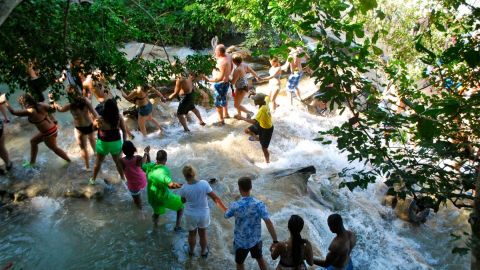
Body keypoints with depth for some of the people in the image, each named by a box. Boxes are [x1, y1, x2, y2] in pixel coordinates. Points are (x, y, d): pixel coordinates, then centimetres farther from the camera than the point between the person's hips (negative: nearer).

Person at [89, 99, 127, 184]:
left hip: (104, 144, -1)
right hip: (116, 143, 2)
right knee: (118, 161, 26)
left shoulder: (100, 120, -26)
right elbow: (124, 131, -10)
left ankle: (93, 179, 43)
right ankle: (123, 177, 44)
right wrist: (124, 142, 1)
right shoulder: (119, 117, -19)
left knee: (98, 162, 24)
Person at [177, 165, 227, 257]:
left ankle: (191, 251, 51)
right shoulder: (204, 183, -21)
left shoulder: (184, 188, -22)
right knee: (203, 234, 25)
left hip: (191, 215, 0)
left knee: (192, 234, 27)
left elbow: (183, 200, -2)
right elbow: (215, 198, -16)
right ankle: (203, 252, 47)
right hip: (204, 214, 0)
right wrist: (225, 209, -7)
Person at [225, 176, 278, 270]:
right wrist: (275, 241, -18)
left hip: (241, 242, -1)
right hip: (256, 240, 2)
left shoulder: (235, 205, -24)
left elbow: (226, 216, -2)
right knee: (260, 258, 30)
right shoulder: (259, 204, -20)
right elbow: (269, 223, -24)